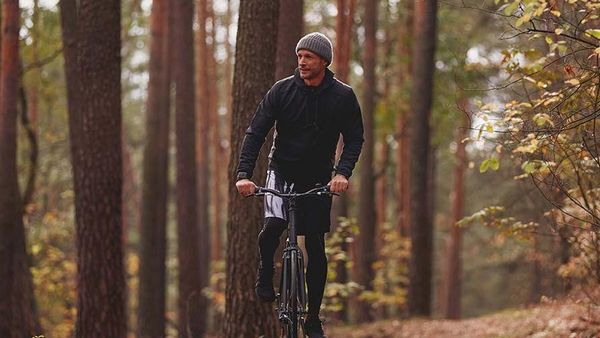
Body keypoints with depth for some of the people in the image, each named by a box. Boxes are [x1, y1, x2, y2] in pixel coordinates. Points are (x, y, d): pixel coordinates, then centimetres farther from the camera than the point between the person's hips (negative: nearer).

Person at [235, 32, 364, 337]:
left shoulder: (343, 96, -8)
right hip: (282, 171, -1)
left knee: (316, 248, 1)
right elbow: (255, 132, -12)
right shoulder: (282, 91, -10)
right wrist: (243, 173, -26)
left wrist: (343, 172, -22)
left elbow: (355, 138, -4)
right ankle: (266, 273, 4)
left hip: (318, 179, 1)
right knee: (272, 226, -27)